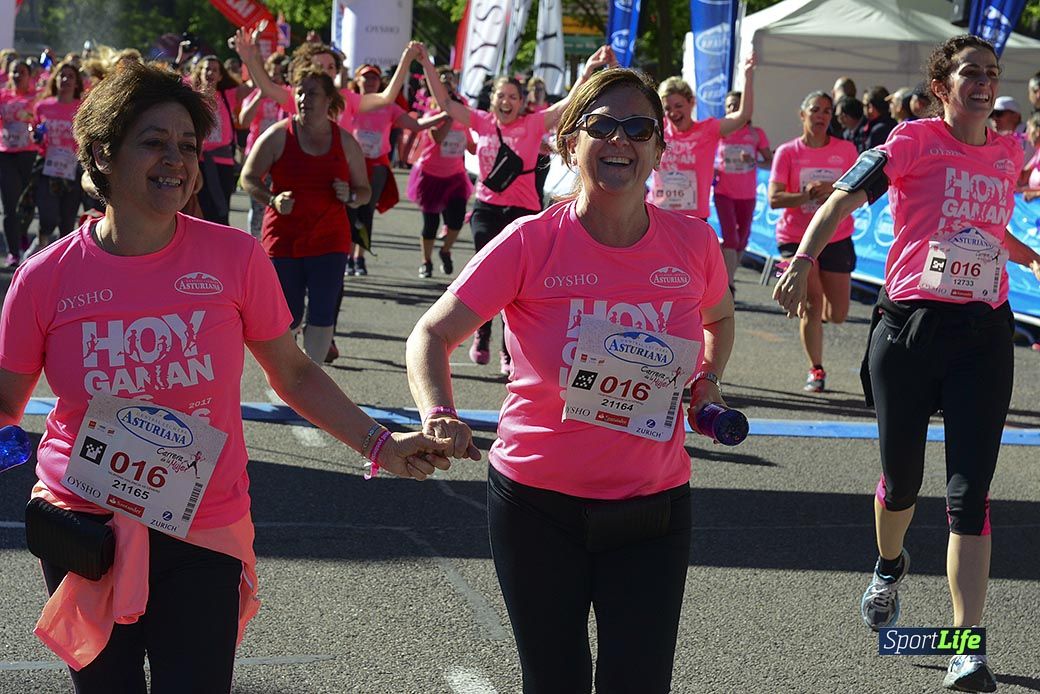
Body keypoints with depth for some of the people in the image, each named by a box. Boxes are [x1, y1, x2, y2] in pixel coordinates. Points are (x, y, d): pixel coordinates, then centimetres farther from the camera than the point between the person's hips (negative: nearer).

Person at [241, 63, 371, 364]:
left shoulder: (346, 142, 6)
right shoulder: (279, 135, -2)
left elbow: (364, 191, 14)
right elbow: (248, 177, 2)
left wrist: (350, 196, -10)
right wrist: (273, 199, -16)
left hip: (330, 241, 2)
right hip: (283, 239, -1)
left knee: (322, 314, -5)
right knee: (286, 317, 3)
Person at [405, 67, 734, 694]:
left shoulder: (693, 243, -3)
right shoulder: (531, 243, -12)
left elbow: (719, 318, 20)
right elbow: (432, 335, -13)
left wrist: (709, 379, 3)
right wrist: (439, 415, -31)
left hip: (654, 506, 2)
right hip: (539, 504, -1)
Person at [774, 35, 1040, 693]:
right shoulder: (916, 139, -3)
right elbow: (844, 199, -12)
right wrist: (805, 258, -25)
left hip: (984, 334, 2)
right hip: (910, 325, -2)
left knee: (970, 492, -6)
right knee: (901, 479, 12)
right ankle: (891, 566, 46)